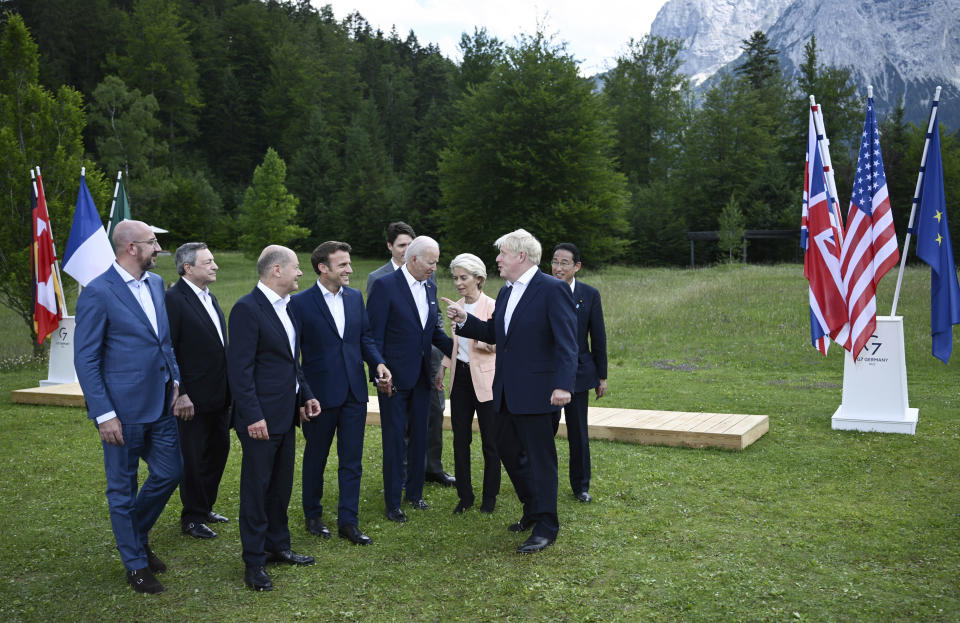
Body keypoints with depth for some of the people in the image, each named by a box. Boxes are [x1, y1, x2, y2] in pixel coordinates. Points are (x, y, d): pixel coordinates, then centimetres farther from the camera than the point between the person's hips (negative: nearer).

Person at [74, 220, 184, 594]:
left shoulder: (156, 283, 8)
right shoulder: (98, 293, -14)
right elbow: (85, 359, -13)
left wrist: (175, 378, 8)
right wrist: (104, 415, -16)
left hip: (160, 404, 7)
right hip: (123, 409, -7)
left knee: (169, 472, 13)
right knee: (123, 488, 8)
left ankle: (137, 535, 38)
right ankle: (135, 564, 24)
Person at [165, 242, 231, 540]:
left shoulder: (210, 298, 13)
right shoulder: (173, 299, -14)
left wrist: (229, 390, 15)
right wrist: (180, 394, -19)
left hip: (219, 396, 8)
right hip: (193, 399, -8)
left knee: (218, 451, 17)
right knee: (193, 458, 4)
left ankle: (205, 507, 32)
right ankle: (192, 518, 18)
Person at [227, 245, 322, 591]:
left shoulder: (286, 306, 11)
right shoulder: (247, 309, -17)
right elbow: (239, 368, -20)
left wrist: (305, 394, 13)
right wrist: (253, 416, -22)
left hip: (286, 413, 9)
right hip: (261, 418, -9)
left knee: (281, 484, 18)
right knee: (256, 487, 3)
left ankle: (277, 545, 33)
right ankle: (254, 561, 14)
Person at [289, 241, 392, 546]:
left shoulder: (355, 297, 5)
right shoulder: (300, 303, -10)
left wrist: (378, 363, -6)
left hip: (354, 392, 4)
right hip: (320, 393, -4)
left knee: (352, 461, 7)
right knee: (316, 458, 13)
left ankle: (348, 521, 16)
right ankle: (313, 516, 31)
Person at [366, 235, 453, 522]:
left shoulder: (430, 288, 9)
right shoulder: (385, 285, -12)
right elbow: (374, 334, -12)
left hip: (421, 376, 6)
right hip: (394, 376, -6)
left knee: (419, 435, 14)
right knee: (394, 439, 2)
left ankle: (415, 491, 29)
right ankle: (392, 502, 12)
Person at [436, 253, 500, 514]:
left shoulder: (491, 306, -9)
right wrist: (442, 368, 14)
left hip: (485, 379, -6)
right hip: (460, 378, 6)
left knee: (490, 441, 3)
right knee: (460, 438, 7)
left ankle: (489, 497, 17)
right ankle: (465, 495, 19)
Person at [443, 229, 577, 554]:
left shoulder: (553, 289, -12)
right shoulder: (506, 292, 14)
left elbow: (566, 341, -18)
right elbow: (494, 334, 19)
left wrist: (563, 385, -26)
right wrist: (464, 320, 6)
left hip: (537, 390, -9)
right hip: (508, 391, 9)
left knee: (540, 456, -1)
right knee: (508, 449, 16)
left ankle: (546, 527, 9)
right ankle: (533, 509, 33)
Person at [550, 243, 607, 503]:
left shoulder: (589, 294, -1)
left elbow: (598, 337, 2)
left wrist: (601, 376, 2)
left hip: (578, 372, 0)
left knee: (578, 433, 8)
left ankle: (580, 485, 22)